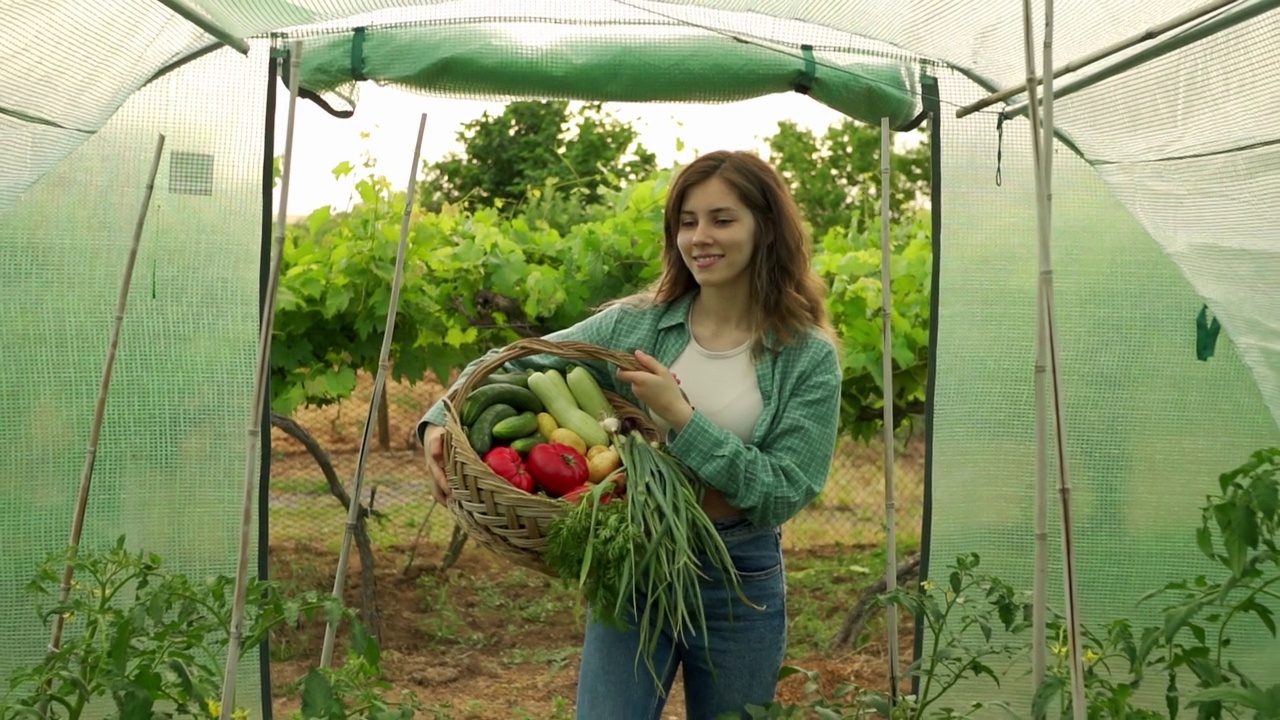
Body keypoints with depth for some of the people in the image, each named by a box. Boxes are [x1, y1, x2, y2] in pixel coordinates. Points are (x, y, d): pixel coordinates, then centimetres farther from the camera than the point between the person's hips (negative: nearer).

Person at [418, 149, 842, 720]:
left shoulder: (809, 358, -8)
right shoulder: (633, 324, -3)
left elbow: (783, 495, -14)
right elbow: (513, 365, 0)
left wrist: (681, 418, -20)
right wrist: (441, 421, -18)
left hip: (741, 582, 0)